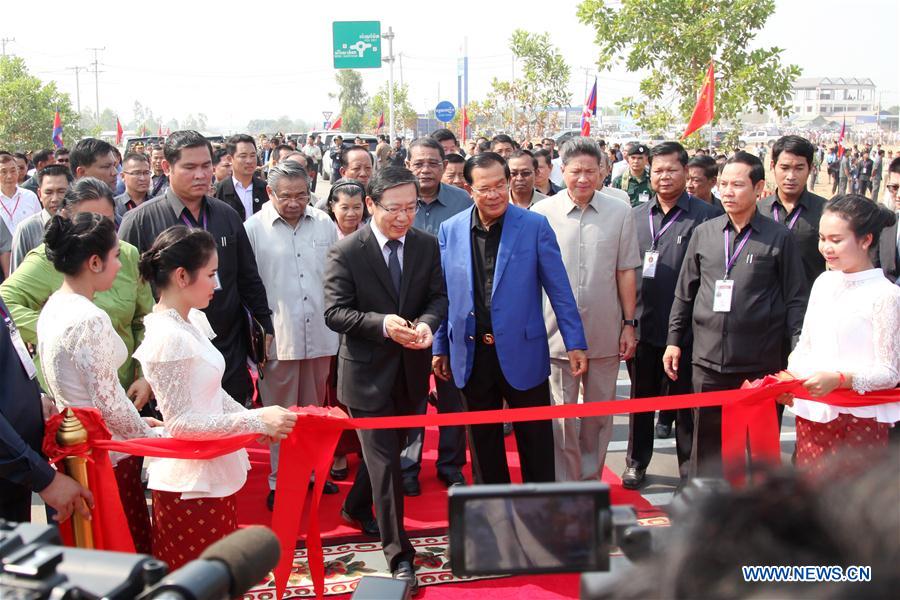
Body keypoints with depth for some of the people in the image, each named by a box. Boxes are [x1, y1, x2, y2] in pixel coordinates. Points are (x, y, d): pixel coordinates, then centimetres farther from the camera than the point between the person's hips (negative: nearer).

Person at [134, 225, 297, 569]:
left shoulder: (193, 321, 6)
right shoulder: (167, 338, -21)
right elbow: (179, 422, -21)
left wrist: (255, 420, 3)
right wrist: (255, 421, -22)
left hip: (213, 477, 9)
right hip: (191, 487, -9)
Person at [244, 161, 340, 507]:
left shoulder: (324, 224, 5)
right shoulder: (254, 228, -6)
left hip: (320, 335, 4)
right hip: (278, 337, -3)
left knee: (315, 409, 16)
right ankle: (279, 481, 19)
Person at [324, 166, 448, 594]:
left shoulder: (427, 245, -1)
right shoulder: (345, 252, -13)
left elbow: (439, 296, 1)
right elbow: (334, 312, -15)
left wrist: (427, 323, -22)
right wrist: (383, 324, -29)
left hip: (411, 368, 5)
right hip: (368, 370, -5)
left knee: (387, 450, 22)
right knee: (385, 460, -2)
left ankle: (356, 508, 48)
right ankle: (399, 554, 7)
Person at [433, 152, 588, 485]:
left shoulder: (535, 226, -5)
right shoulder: (450, 230, 2)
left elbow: (559, 289, -3)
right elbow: (443, 293, 8)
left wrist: (575, 343, -6)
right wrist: (440, 347, 9)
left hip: (522, 353, -2)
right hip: (471, 356, 3)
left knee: (536, 443, 7)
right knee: (483, 445, 15)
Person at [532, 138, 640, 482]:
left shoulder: (619, 213, 0)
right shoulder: (542, 213, -4)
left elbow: (626, 272, 5)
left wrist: (629, 324, 4)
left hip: (605, 334, 2)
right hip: (557, 333, -2)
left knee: (599, 414, 14)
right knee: (562, 415, 6)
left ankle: (591, 479, 30)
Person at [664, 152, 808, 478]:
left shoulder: (779, 238, -1)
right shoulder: (704, 233, 7)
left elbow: (796, 298, -1)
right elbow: (684, 293, 12)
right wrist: (674, 339, 10)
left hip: (760, 364, -2)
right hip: (707, 358, 2)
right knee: (707, 439, 9)